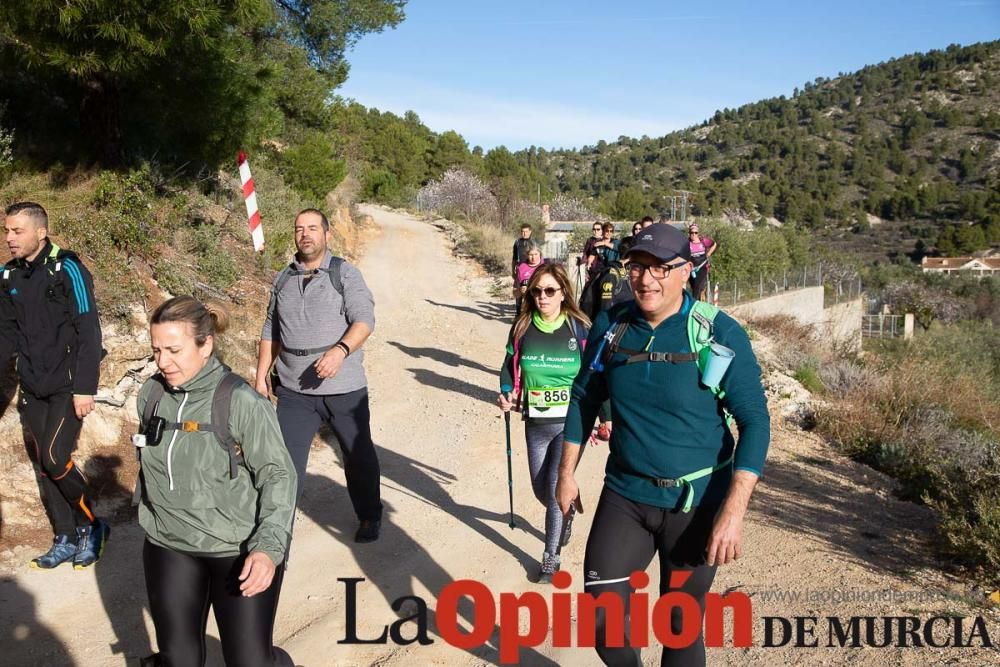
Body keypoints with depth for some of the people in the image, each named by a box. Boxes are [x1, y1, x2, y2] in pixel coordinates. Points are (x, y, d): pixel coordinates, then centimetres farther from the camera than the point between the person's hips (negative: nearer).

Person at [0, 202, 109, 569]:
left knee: (55, 458, -14)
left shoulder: (67, 269, -12)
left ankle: (92, 526, 8)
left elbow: (88, 332, -15)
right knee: (43, 465, 10)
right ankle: (66, 539, 23)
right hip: (33, 389, 6)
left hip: (68, 386, -6)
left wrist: (85, 388, -19)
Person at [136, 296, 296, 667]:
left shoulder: (242, 402, -19)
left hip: (239, 550, -4)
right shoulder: (151, 395, -2)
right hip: (169, 548, 5)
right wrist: (149, 520, 23)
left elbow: (278, 475, -16)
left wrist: (268, 547, -27)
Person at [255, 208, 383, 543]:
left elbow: (364, 320, -16)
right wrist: (261, 378, 11)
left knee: (359, 457, 13)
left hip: (345, 388, -2)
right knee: (287, 461, 0)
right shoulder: (282, 280, 10)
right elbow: (270, 333, 16)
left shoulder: (345, 273, -4)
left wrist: (341, 350, -33)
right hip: (294, 391, 3)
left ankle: (370, 517, 34)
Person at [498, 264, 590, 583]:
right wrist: (506, 393, -8)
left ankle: (551, 555, 11)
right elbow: (510, 366, 11)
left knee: (556, 486, -8)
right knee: (540, 488, 14)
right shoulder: (522, 327, -1)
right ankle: (563, 515, 49)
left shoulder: (579, 328, -7)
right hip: (535, 424, 4)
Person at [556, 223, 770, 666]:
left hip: (697, 502, -3)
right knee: (600, 618, 3)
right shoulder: (611, 325, -4)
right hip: (624, 495, 3)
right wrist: (567, 473, 10)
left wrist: (733, 511, -21)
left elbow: (754, 420, -14)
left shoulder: (720, 333, -15)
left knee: (682, 622, 12)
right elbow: (584, 398, 9)